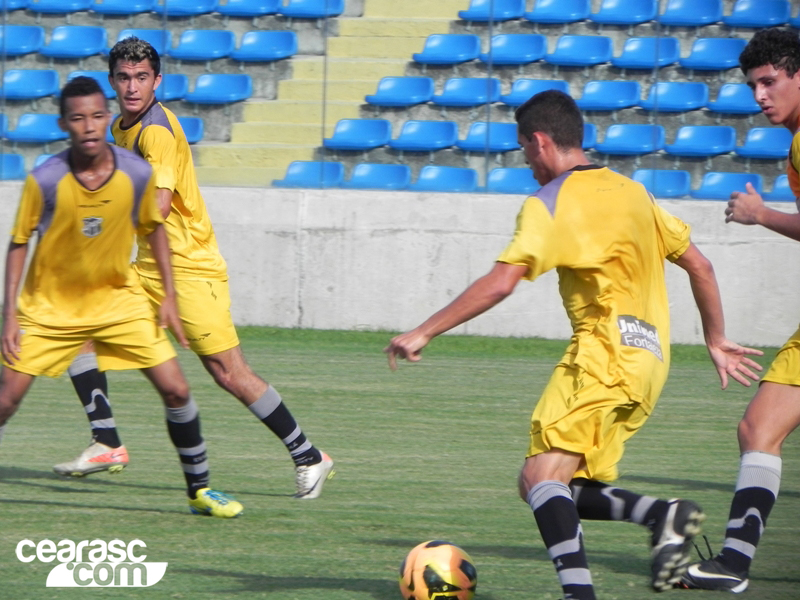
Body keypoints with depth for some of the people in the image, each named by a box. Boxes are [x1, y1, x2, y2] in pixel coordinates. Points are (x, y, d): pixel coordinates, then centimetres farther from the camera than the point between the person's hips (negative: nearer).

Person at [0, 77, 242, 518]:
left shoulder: (137, 174, -14)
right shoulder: (45, 180, -20)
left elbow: (153, 229, 4)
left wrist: (169, 297, 1)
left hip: (118, 298, 2)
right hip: (50, 304, -2)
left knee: (175, 390, -4)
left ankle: (199, 489, 12)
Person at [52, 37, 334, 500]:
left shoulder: (156, 130, -17)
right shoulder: (124, 127, 12)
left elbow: (158, 205, -28)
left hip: (191, 268, -9)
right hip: (152, 267, 9)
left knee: (230, 375, -9)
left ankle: (309, 457, 2)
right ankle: (107, 444, 1)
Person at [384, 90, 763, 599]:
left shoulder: (550, 204, -5)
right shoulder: (632, 192, 19)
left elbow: (501, 283, -17)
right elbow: (699, 265, 23)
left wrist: (423, 334, -12)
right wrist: (717, 342, 32)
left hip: (605, 352, -8)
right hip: (650, 357, 8)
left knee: (542, 476, -16)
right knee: (553, 487, 10)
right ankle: (664, 515, -10)